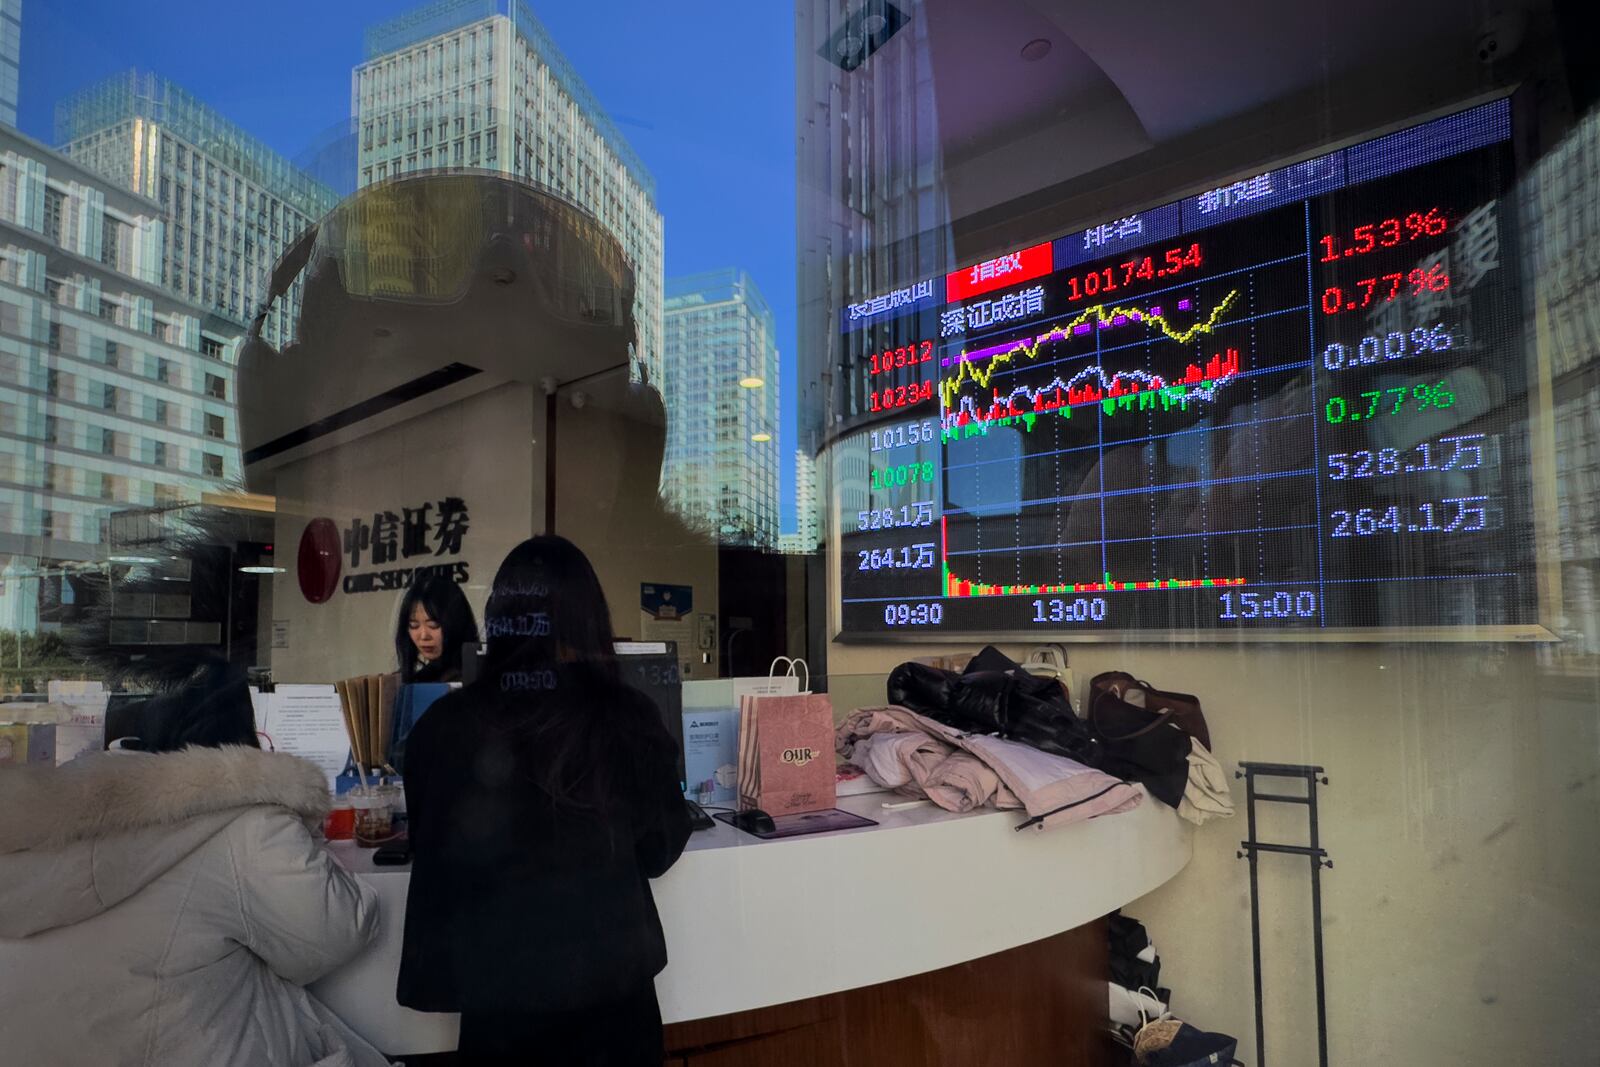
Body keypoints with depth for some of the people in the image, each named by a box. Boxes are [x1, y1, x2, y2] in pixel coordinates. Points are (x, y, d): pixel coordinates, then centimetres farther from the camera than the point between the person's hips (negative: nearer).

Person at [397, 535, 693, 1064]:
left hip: (494, 979, 1)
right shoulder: (628, 716, -17)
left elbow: (429, 849, 1)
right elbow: (659, 850, -2)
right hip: (608, 977, 0)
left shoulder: (445, 722, -15)